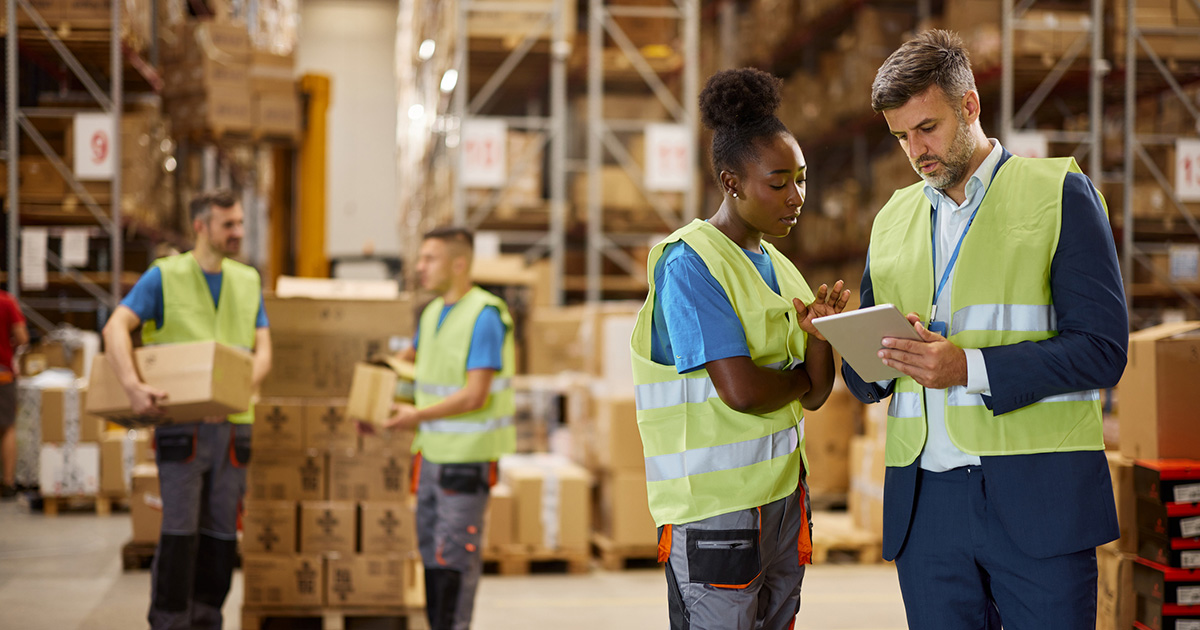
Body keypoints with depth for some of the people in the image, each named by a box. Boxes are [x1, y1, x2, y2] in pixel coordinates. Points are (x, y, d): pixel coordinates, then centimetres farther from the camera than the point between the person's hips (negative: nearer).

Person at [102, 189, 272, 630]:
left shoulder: (248, 281, 13)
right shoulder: (165, 276, 0)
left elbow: (262, 350, 7)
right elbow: (117, 327, -9)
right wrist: (132, 385, -24)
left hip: (233, 424, 4)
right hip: (180, 423, -4)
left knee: (222, 532, 7)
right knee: (180, 531, -4)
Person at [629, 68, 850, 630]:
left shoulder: (778, 267, 13)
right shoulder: (690, 262, -12)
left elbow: (816, 394, 11)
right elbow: (741, 390, -21)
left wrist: (818, 336, -9)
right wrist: (799, 379, -2)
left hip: (781, 492, 8)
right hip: (714, 501, -8)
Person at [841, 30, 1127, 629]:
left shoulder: (1059, 193, 2)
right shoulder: (892, 218, 17)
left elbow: (1102, 348, -6)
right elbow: (861, 377, 20)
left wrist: (969, 367, -17)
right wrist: (876, 360, -4)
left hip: (1037, 497, -4)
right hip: (924, 504, 4)